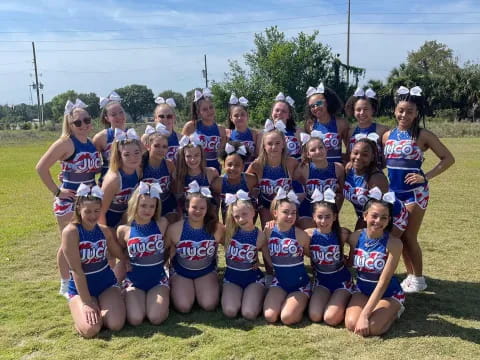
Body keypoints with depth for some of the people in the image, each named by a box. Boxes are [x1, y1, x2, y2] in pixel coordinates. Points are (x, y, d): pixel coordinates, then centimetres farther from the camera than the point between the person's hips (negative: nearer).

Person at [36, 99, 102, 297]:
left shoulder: (92, 143, 3)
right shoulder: (66, 143, -17)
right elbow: (41, 167, -20)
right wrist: (56, 191, -17)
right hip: (69, 201, -7)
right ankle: (66, 285, 22)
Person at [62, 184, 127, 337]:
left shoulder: (104, 230, -2)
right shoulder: (71, 231, -18)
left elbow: (121, 254, 15)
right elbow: (76, 269, -19)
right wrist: (87, 303, -20)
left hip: (106, 283, 3)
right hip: (80, 287, -3)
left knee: (116, 324, -18)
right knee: (90, 329, -25)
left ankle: (100, 308, 14)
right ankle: (86, 309, 9)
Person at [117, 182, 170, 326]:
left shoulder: (162, 224, -7)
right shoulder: (124, 230, -6)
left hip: (158, 279, 0)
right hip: (133, 280, 0)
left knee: (156, 318, -19)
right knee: (135, 319, -18)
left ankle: (164, 297, 15)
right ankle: (128, 297, 16)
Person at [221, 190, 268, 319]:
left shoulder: (260, 236, -10)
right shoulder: (229, 231, -6)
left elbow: (270, 261, -2)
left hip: (253, 277, -1)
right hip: (232, 276, 2)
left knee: (249, 314, -19)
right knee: (230, 311, -20)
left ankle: (258, 295, 13)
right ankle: (239, 295, 13)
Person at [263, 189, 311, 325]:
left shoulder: (300, 234, -16)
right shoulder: (268, 232, -7)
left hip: (300, 283, -3)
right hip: (279, 281, 3)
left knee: (287, 318, -19)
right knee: (270, 316, -15)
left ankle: (302, 302, 12)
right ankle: (285, 300, 15)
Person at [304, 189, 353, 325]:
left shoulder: (342, 234, -18)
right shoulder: (309, 234, -13)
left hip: (341, 280, -2)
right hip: (321, 279, 3)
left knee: (331, 319, -16)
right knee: (314, 316, -14)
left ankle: (344, 300, 15)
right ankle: (332, 299, 16)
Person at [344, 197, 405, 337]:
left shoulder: (394, 243, -24)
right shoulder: (355, 237, -13)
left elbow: (383, 282, -25)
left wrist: (364, 315, -27)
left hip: (388, 294, -3)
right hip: (362, 290, 3)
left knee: (371, 329, -24)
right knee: (351, 324, -21)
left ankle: (393, 311, 8)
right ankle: (370, 309, 11)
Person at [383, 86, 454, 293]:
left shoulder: (423, 135, -9)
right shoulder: (388, 135, 5)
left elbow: (448, 159, -8)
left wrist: (426, 177, -15)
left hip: (414, 192, -5)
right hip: (394, 191, 5)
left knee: (409, 237, 1)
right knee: (400, 236, 12)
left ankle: (419, 279, 19)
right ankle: (410, 276, 28)